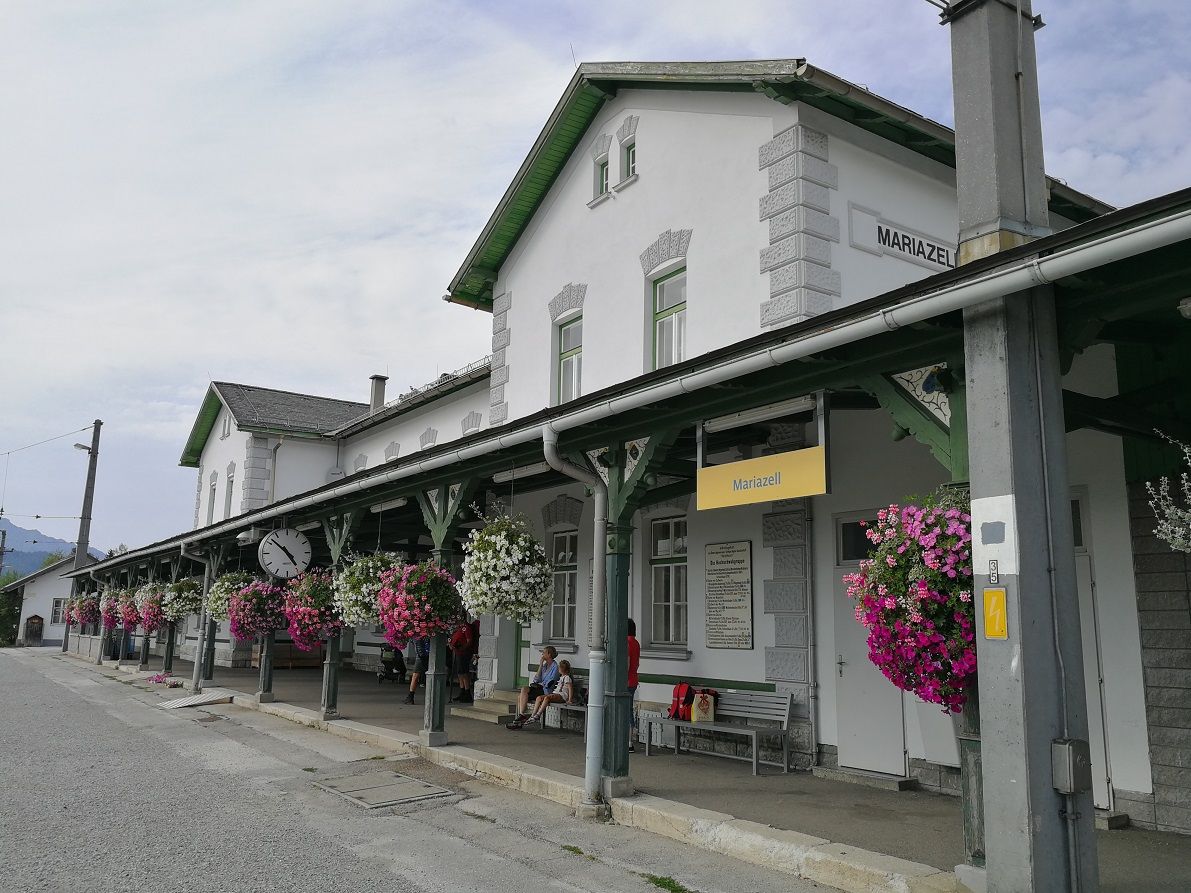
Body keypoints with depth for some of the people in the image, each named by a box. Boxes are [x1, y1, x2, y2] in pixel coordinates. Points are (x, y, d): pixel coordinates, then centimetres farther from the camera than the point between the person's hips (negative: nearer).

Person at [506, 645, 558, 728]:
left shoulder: (554, 667, -5)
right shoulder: (545, 665, 20)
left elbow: (549, 683, -12)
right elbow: (538, 678, 10)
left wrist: (539, 684, -5)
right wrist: (540, 666, 4)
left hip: (546, 691, -8)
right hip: (540, 688, 8)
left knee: (524, 689, -26)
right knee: (520, 697, -14)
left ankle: (522, 715, -20)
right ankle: (519, 721, -17)